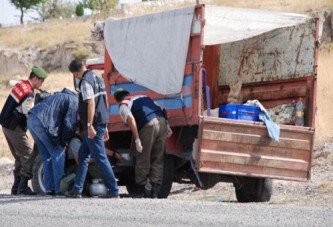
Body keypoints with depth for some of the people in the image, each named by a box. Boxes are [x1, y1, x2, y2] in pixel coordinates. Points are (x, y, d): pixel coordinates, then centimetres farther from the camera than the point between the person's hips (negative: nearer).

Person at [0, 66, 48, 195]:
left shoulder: (21, 84, 9)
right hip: (15, 128, -10)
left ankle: (16, 187, 17)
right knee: (29, 155, -7)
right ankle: (23, 187, -10)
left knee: (19, 157, 16)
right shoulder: (28, 94, -19)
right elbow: (30, 114, -21)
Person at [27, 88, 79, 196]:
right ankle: (59, 188, -4)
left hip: (31, 119, 9)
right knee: (58, 154, -2)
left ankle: (50, 188, 15)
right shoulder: (74, 101, 3)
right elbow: (69, 123, -7)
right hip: (42, 122, -9)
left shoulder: (60, 96, 31)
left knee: (47, 157, 16)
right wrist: (65, 142, 3)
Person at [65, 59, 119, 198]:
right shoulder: (98, 79, 17)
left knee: (100, 158, -7)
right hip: (102, 123, 10)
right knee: (83, 154, 15)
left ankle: (113, 190, -6)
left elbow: (91, 103, -24)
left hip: (93, 125, -10)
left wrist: (90, 125, -26)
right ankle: (77, 189, 16)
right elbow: (105, 102, 21)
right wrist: (105, 127, 24)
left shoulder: (85, 82, -13)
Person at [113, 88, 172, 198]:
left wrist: (137, 139, -11)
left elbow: (131, 119, -8)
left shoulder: (123, 105, 12)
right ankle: (154, 191, 11)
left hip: (149, 124, -6)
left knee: (142, 160, 5)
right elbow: (161, 108, 23)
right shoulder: (143, 97, 33)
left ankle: (141, 190, 8)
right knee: (157, 160, 12)